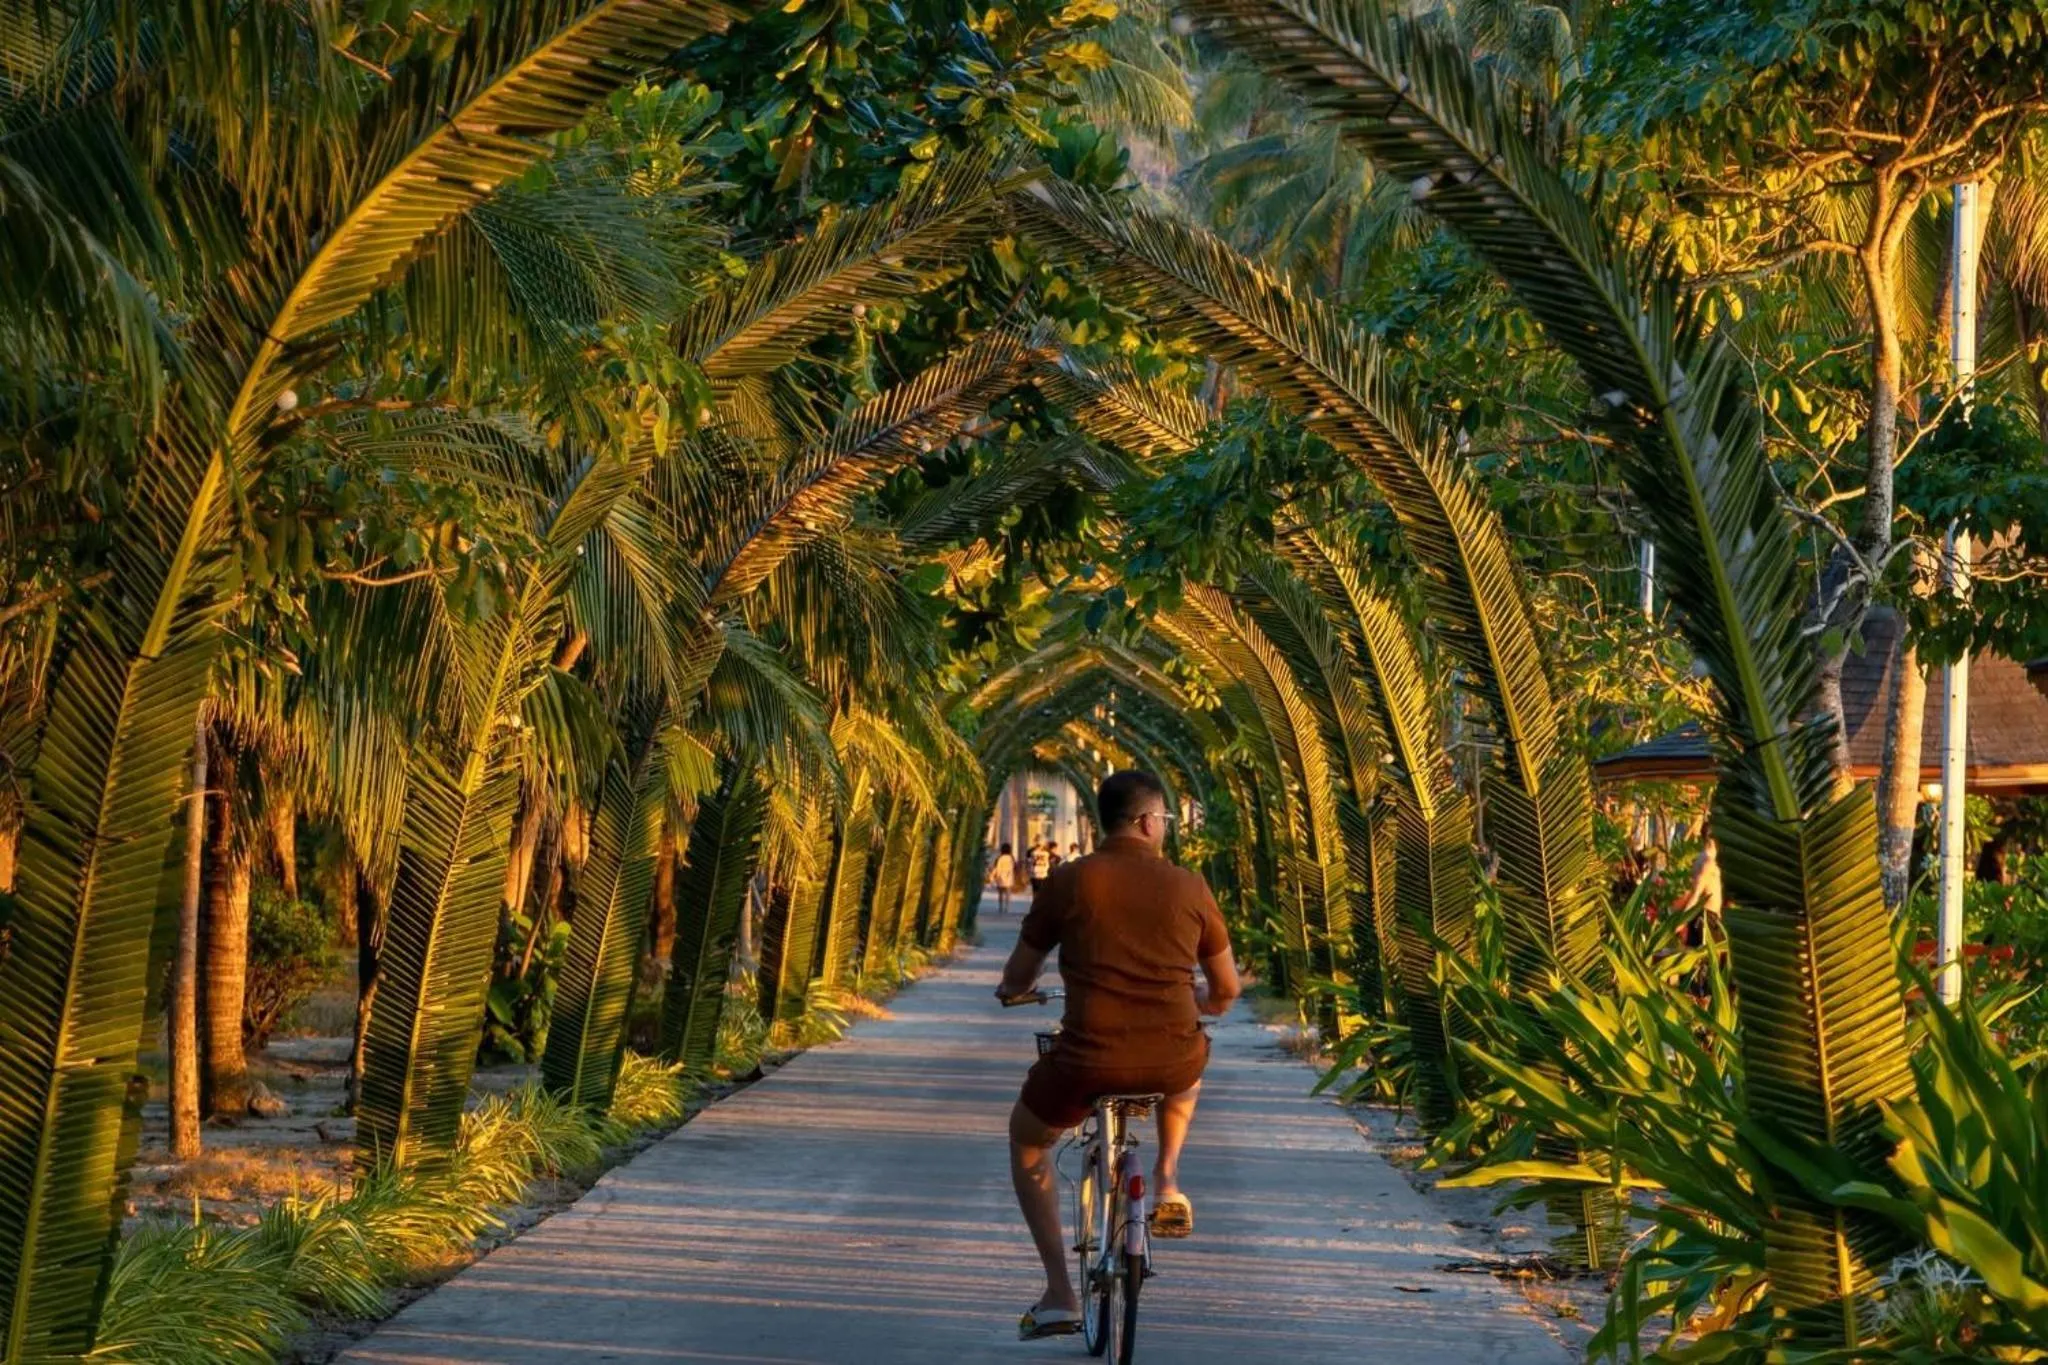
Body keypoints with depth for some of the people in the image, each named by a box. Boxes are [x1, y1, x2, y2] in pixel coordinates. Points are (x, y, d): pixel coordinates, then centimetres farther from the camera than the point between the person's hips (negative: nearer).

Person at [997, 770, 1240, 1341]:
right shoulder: (1190, 887, 4)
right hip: (1174, 1063, 2)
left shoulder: (1069, 881, -1)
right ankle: (1167, 1183, 27)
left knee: (1026, 1136, 27)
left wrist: (1010, 990, 33)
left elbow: (1017, 978, 9)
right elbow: (1226, 991, 12)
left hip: (1088, 1063, -2)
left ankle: (1059, 1293, 17)